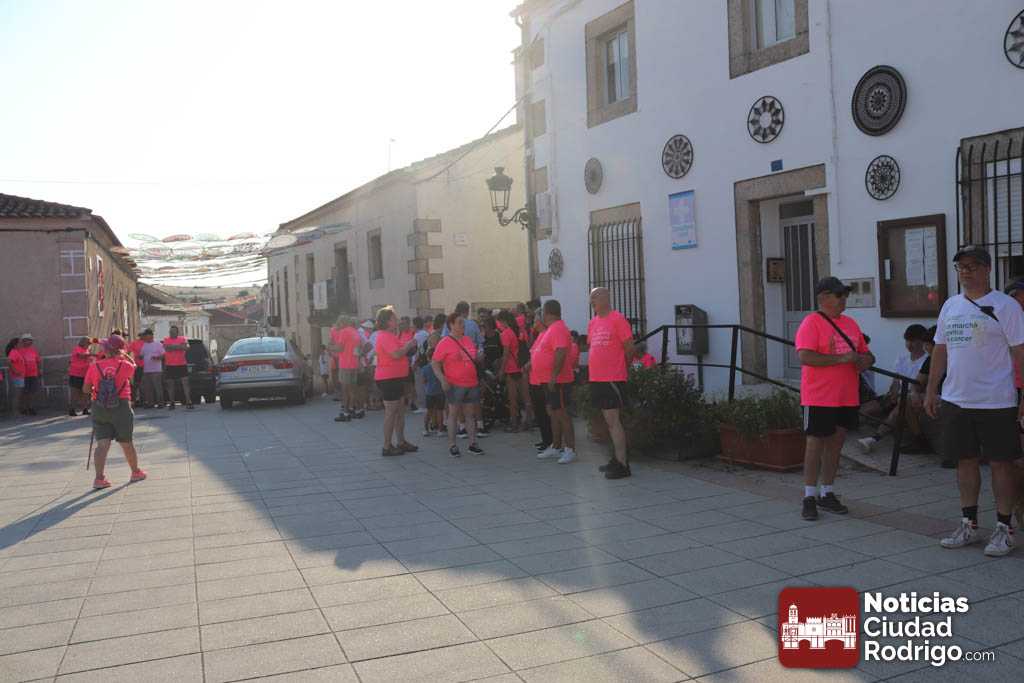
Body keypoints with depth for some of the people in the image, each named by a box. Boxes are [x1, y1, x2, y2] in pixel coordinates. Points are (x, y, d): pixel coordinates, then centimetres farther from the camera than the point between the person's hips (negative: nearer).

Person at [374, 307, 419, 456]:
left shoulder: (389, 336, 18)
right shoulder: (385, 337, -17)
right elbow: (396, 354, -27)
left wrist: (407, 346, 8)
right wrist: (408, 345, -13)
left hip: (396, 378, 11)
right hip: (388, 379, -11)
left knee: (400, 411, 15)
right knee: (391, 412, -5)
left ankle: (401, 442, 23)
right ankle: (387, 447, 1)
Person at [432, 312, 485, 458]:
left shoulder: (468, 340, 10)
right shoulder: (444, 343, -8)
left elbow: (476, 358, 23)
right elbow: (435, 363, -10)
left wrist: (479, 356, 0)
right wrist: (442, 379, -20)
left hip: (472, 383, 6)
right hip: (454, 385, -6)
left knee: (470, 414, 10)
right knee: (454, 413, 1)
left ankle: (473, 443, 17)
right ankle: (452, 445, 8)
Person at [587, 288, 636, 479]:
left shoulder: (617, 319, -9)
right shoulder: (593, 322, 13)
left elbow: (629, 348, -8)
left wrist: (618, 365, 2)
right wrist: (594, 368, 14)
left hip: (613, 378, -8)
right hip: (596, 378, 8)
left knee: (613, 420, -9)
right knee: (609, 420, 13)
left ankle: (622, 464, -5)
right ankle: (618, 458, 23)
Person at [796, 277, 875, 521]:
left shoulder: (850, 323, 15)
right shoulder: (811, 323, -9)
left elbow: (865, 353, 23)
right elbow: (805, 357, -21)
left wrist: (866, 360, -1)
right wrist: (842, 358, -21)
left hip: (847, 398, 7)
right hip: (819, 398, -7)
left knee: (835, 445, 12)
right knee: (816, 444, -1)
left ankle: (827, 494, 23)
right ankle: (809, 497, 8)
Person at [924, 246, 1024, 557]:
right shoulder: (950, 305, 11)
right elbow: (940, 350, 16)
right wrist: (931, 390, 14)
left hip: (996, 402, -5)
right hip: (956, 400, 6)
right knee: (965, 460, 12)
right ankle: (969, 524, 23)